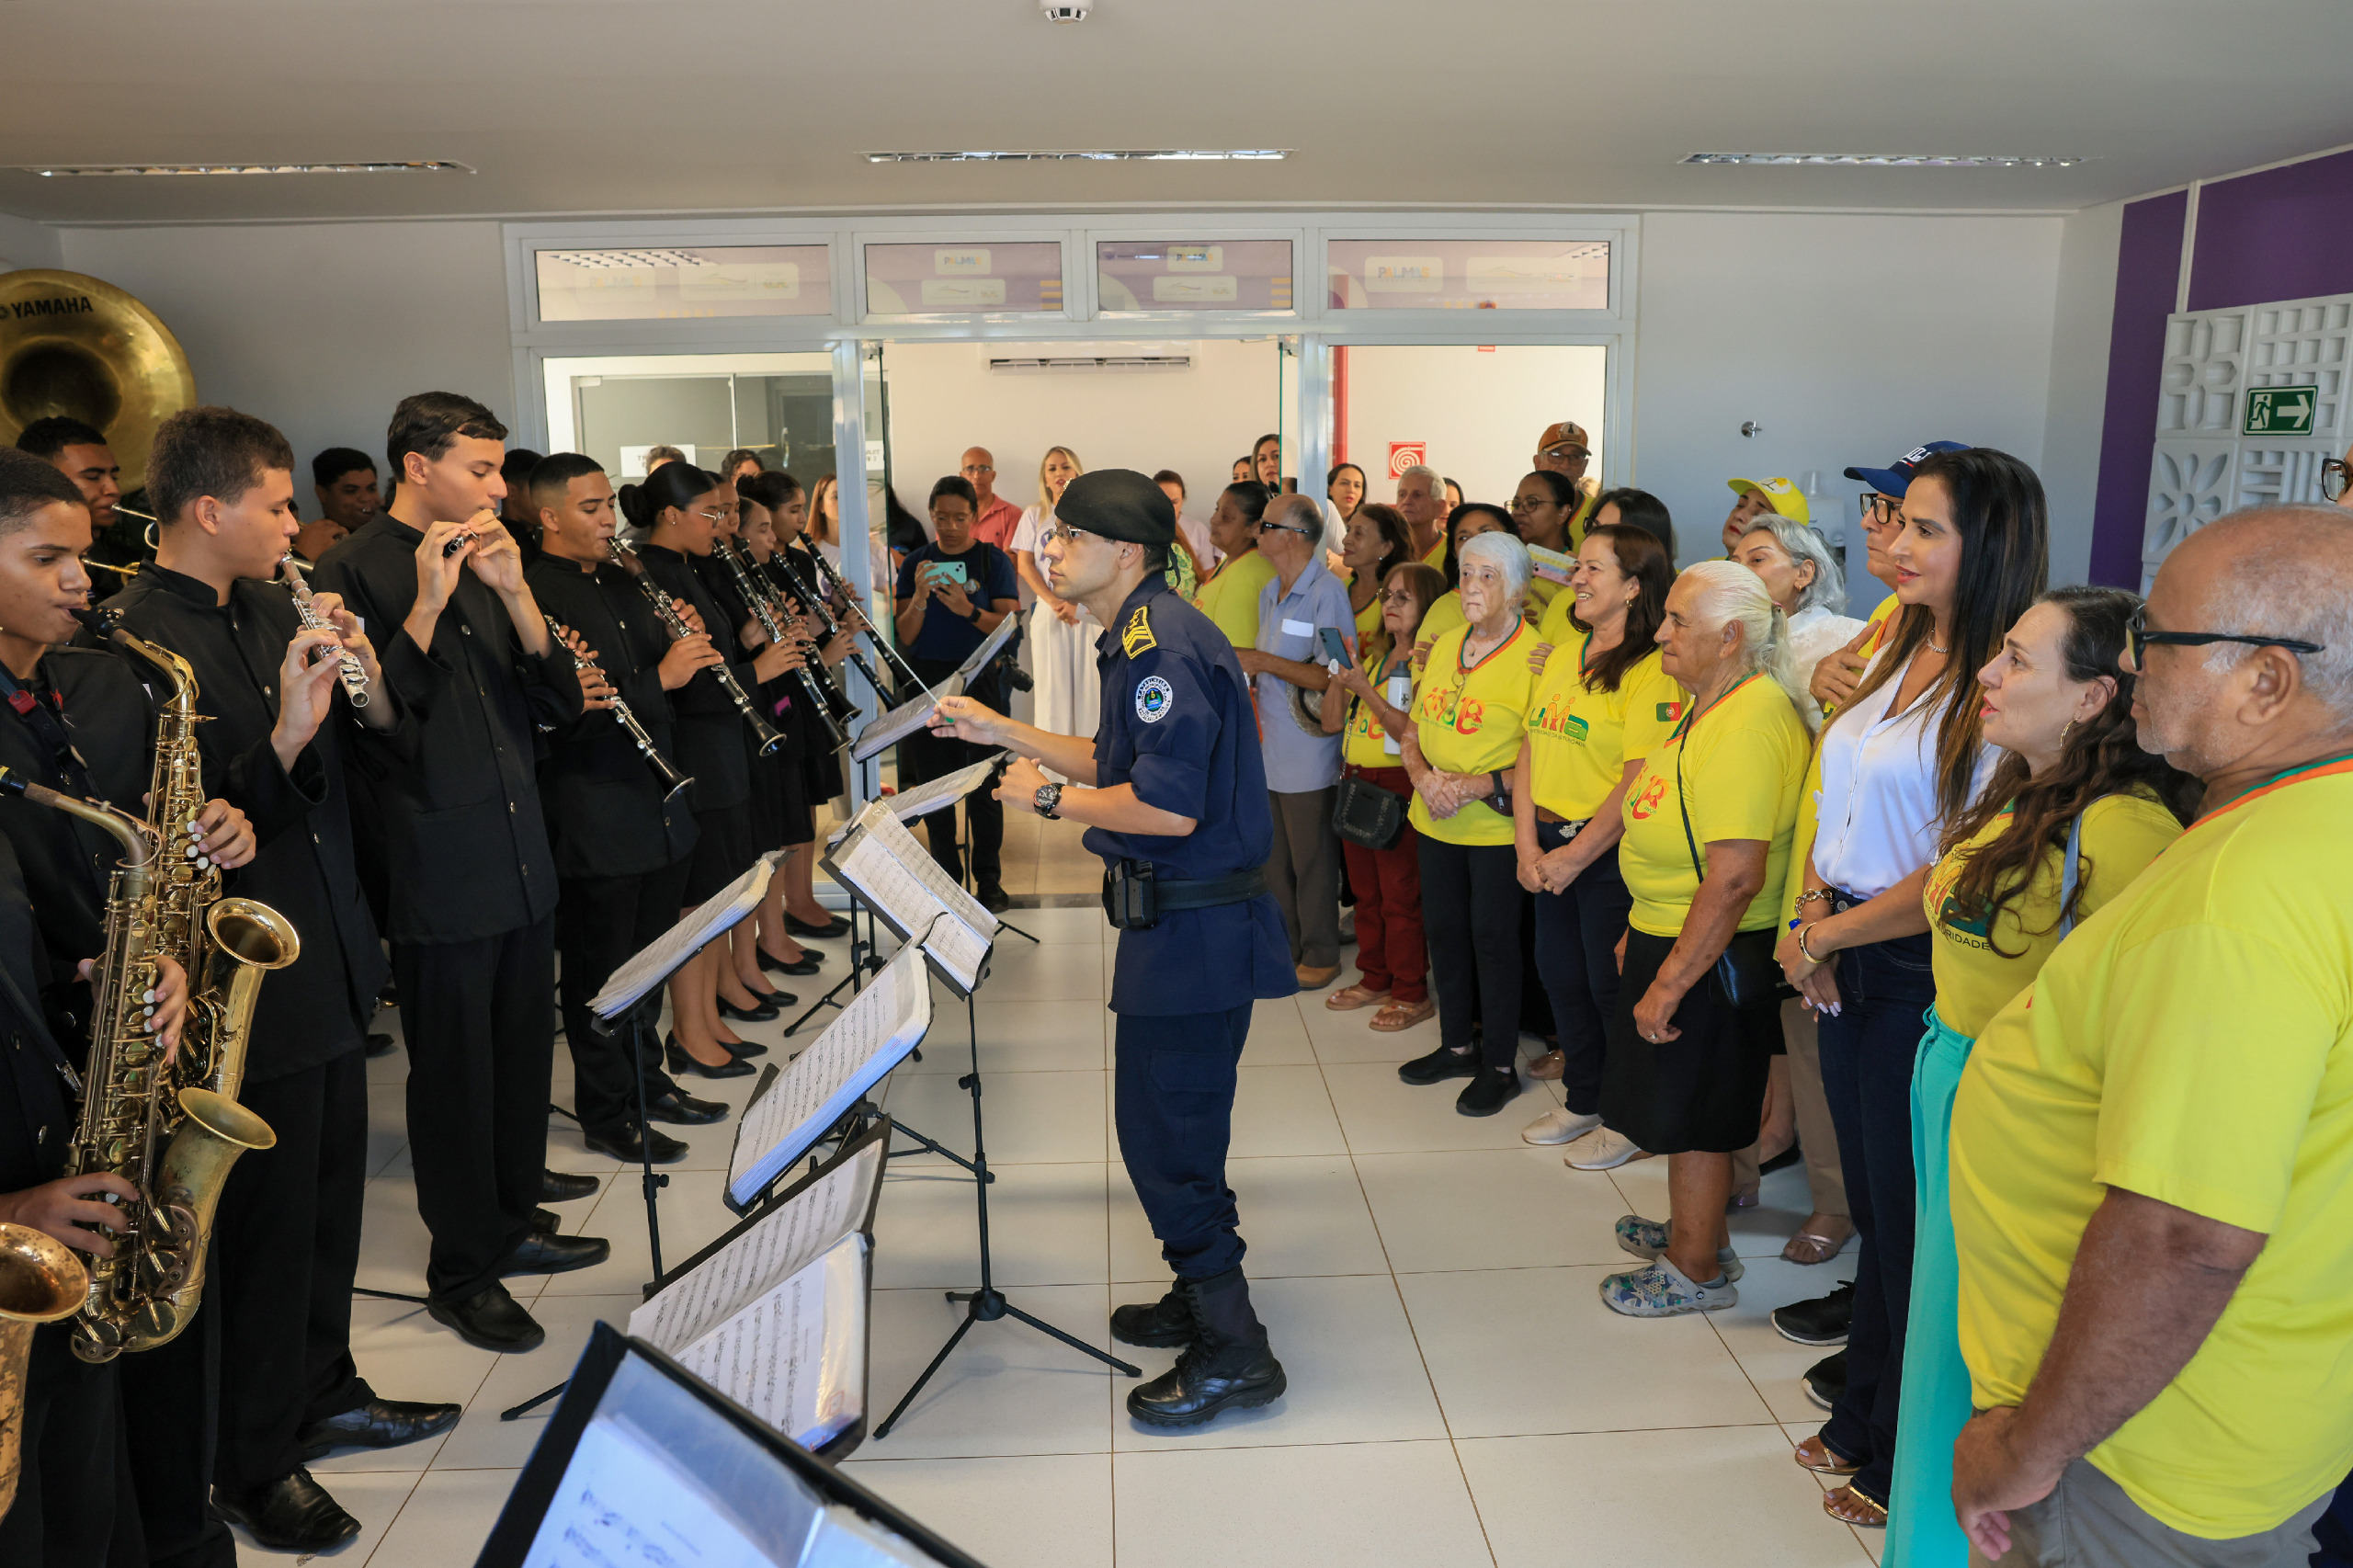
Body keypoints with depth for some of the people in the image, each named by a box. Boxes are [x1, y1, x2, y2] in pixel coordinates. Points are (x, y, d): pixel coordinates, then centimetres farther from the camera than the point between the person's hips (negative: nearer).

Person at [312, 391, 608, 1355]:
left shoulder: (482, 563, 13)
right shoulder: (354, 573, -8)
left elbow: (560, 703, 6)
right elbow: (373, 726, -17)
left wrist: (514, 593, -7)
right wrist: (428, 605, -22)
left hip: (523, 860, 7)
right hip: (440, 873, -7)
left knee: (524, 1048, 16)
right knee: (454, 1071, 4)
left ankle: (512, 1221, 34)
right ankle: (460, 1272, 19)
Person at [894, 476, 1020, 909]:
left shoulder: (994, 560, 3)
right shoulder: (916, 564, 8)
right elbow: (905, 636, 2)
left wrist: (968, 610, -23)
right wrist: (920, 597, -17)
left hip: (980, 681, -2)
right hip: (927, 682, 2)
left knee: (984, 785, -3)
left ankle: (989, 880, 7)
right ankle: (946, 878, 16)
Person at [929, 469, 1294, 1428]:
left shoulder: (1162, 643, -20)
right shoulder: (1146, 637, 14)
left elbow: (1168, 807, -27)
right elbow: (1119, 763, 21)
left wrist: (1049, 796, -15)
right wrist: (1002, 732, 18)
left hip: (1195, 926, -11)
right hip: (1182, 917, 11)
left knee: (1164, 1132, -3)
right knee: (1180, 1123, 21)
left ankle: (1232, 1354, 10)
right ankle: (1205, 1300, 37)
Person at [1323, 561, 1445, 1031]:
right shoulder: (1371, 655, 12)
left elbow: (1415, 733, -21)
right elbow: (1332, 721, 14)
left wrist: (1366, 690, -19)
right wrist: (1338, 678, -2)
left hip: (1398, 785, -8)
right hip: (1355, 781, 8)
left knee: (1400, 896, -2)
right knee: (1365, 890, 16)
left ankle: (1411, 993, 10)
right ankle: (1374, 979, 28)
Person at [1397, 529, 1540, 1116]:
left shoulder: (1534, 655, -13)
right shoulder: (1444, 644, 8)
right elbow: (1412, 729, 12)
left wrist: (1477, 787, -23)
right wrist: (1425, 777, -6)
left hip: (1497, 825, -6)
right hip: (1436, 821, 6)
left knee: (1493, 939, 3)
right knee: (1444, 930, 15)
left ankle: (1500, 1064, 18)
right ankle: (1457, 1044, 32)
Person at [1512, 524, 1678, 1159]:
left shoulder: (1652, 670, -15)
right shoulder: (1561, 657, 9)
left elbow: (1640, 784, -19)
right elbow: (1530, 753, 8)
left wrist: (1575, 855, -15)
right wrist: (1527, 844, -1)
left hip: (1610, 854, -7)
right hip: (1549, 848, 7)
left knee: (1611, 987, 3)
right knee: (1560, 975, 16)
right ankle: (1582, 1101, 35)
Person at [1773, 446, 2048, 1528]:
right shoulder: (1895, 653, 8)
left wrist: (1825, 934, -9)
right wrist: (1808, 920, -2)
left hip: (1925, 980, -7)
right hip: (1848, 967, 7)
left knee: (1911, 1221, 8)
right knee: (1869, 1203, 19)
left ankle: (1907, 1466, 28)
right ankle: (1863, 1420, 38)